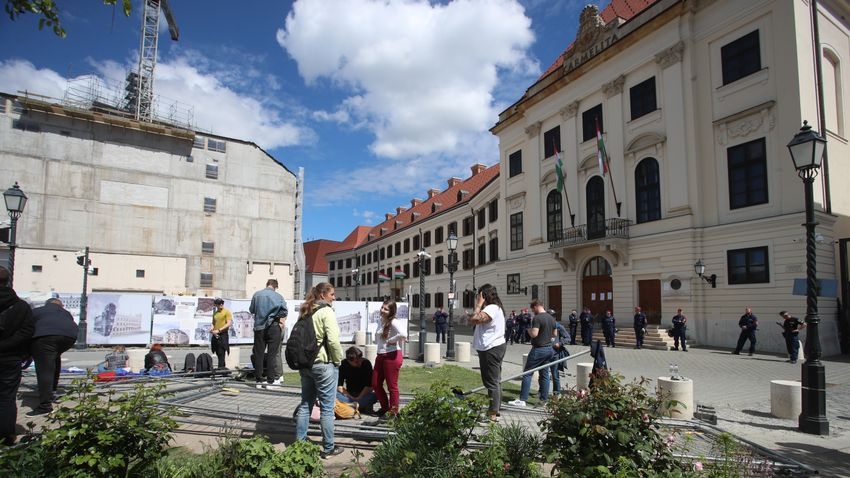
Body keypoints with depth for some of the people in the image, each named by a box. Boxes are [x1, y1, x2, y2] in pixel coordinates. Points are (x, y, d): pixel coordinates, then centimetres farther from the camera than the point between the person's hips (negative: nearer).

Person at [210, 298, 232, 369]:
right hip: (215, 335, 6)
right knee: (218, 353, 7)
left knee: (221, 353, -10)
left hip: (223, 335, -6)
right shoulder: (215, 312, 16)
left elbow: (229, 323, -12)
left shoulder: (227, 312, -3)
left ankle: (221, 367, -10)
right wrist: (212, 329, 0)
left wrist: (219, 330, -17)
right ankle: (222, 367, 14)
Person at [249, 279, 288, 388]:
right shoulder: (278, 296, -4)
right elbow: (284, 310, -13)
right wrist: (281, 320, 2)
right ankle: (270, 380, 1)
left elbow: (251, 309, 8)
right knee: (272, 353, 2)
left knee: (258, 354, 9)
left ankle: (258, 380, 11)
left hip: (259, 327, 2)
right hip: (273, 327, -2)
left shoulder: (256, 294, 3)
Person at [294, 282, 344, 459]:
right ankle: (328, 448, 11)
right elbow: (333, 340, -21)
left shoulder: (306, 312, 12)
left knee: (305, 404, 17)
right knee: (327, 408, 2)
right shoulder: (326, 311, -13)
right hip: (324, 364, -8)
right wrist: (338, 360, -8)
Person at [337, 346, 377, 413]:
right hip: (349, 395, 1)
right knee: (335, 394, -28)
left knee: (375, 396, -32)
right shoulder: (344, 364, -7)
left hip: (363, 395, -1)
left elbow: (369, 386, -12)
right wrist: (350, 397, -19)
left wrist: (359, 397, -20)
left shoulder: (366, 363, -10)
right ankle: (363, 405, -34)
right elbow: (339, 385, -9)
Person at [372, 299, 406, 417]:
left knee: (392, 385, 3)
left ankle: (393, 411, 17)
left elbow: (403, 335, -32)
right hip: (381, 356, 9)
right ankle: (385, 407, 31)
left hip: (392, 356, -9)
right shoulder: (382, 320, 11)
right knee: (375, 384, 14)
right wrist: (378, 341, 7)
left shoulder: (393, 322, -15)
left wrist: (392, 341, -19)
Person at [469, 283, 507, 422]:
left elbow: (473, 319, -32)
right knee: (495, 381, 19)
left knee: (492, 382, -5)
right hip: (494, 348, 11)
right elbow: (472, 321, 14)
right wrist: (479, 306, 9)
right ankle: (495, 409, 30)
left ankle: (493, 413, 0)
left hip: (491, 349, -11)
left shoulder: (492, 308, -20)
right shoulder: (494, 308, 15)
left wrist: (479, 305, -22)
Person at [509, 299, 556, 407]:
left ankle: (522, 400, -4)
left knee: (527, 373, -3)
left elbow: (534, 334, -23)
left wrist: (529, 329, -5)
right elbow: (554, 334, 18)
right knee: (545, 374, 12)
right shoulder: (551, 318, 9)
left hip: (539, 349, -8)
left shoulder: (537, 318, -17)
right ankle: (544, 399, 14)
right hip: (549, 349, 8)